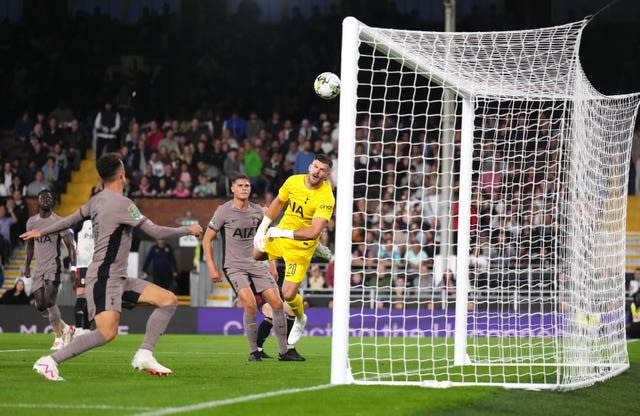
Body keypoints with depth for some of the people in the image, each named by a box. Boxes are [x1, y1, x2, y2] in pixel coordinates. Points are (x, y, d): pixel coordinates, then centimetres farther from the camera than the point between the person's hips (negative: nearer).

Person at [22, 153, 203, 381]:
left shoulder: (97, 200, 12)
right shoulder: (121, 203, -15)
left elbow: (71, 219, 25)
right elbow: (156, 232, -15)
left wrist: (42, 232, 42)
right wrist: (188, 230, -1)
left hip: (118, 279, 10)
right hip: (104, 278, -10)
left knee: (169, 300, 3)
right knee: (107, 332, -24)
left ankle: (144, 355, -2)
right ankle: (48, 362, -17)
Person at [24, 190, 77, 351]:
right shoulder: (31, 222, 9)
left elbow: (69, 245, -9)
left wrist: (74, 266, -18)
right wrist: (27, 265, 21)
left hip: (53, 266, -6)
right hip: (39, 267, 6)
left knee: (49, 301, -18)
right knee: (40, 305, 2)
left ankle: (59, 338, -9)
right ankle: (65, 327, 22)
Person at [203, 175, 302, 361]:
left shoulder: (257, 211, 6)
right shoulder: (224, 211, -7)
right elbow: (207, 239, -2)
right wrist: (212, 267, -9)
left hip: (255, 264, 5)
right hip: (234, 267, -5)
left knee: (277, 303, -5)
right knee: (250, 304, -24)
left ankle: (284, 351, 4)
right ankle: (253, 351, -10)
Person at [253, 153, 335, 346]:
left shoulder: (326, 198, -27)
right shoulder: (293, 181, -10)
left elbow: (314, 232, -34)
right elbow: (278, 202, 9)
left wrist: (282, 233, -33)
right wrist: (262, 228, 5)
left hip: (300, 248, -5)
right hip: (279, 234, 6)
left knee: (288, 295, -9)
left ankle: (300, 320, 24)